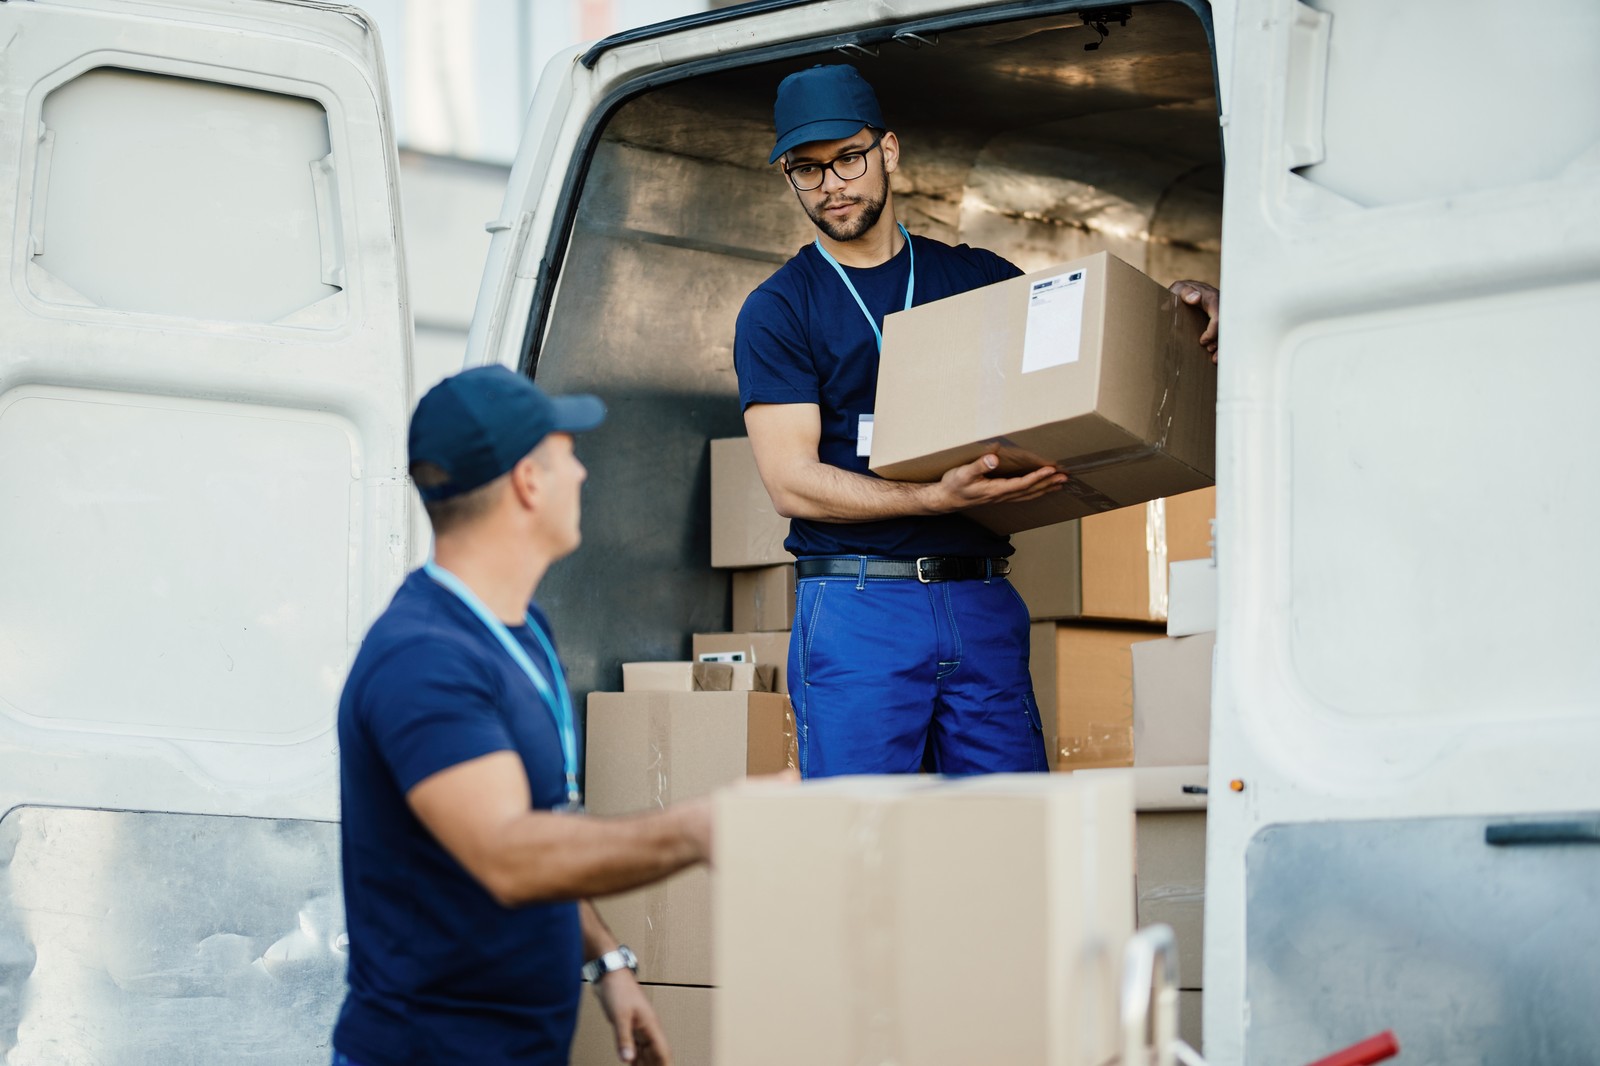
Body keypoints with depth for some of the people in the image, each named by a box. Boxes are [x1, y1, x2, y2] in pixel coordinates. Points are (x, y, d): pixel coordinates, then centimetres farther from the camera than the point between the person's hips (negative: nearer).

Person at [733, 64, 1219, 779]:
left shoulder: (977, 278, 15)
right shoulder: (778, 310, 3)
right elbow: (790, 483, -7)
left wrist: (1179, 302, -1)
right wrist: (939, 497, -20)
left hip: (981, 606, 3)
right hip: (855, 609, -3)